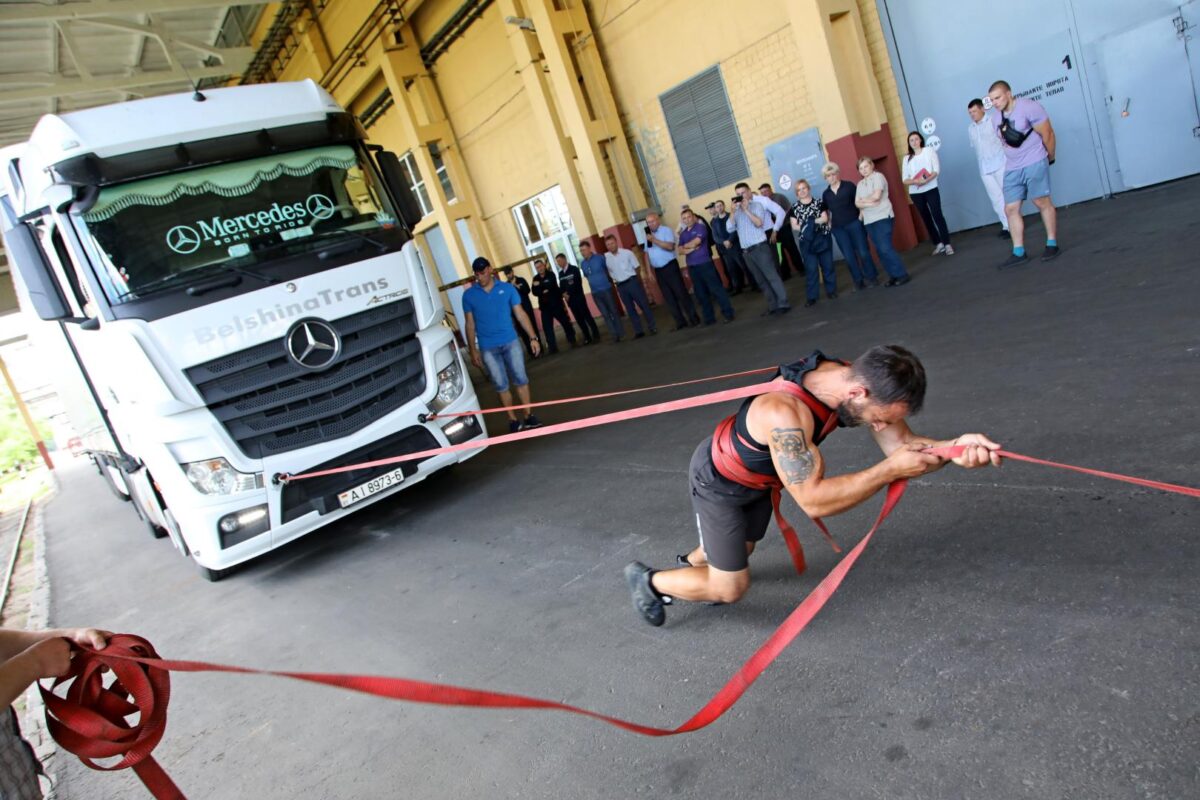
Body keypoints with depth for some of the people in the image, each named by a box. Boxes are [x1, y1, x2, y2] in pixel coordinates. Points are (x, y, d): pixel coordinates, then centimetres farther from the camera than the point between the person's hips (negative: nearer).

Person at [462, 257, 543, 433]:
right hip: (487, 348, 0)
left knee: (520, 379, 2)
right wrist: (473, 350, 3)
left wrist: (533, 337, -4)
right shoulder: (469, 295, 1)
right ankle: (512, 419, 14)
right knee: (501, 385, 5)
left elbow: (520, 314, 1)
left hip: (510, 342, 0)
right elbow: (470, 324, 5)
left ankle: (528, 416, 12)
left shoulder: (507, 288, 0)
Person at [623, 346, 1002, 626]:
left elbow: (901, 443, -18)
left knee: (742, 549, 28)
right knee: (730, 588, 0)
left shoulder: (857, 379, -21)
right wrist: (890, 469, -43)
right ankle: (648, 580, 22)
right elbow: (813, 500, -45)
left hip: (758, 478, 8)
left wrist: (954, 448, -38)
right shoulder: (785, 412, -45)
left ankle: (689, 564, 57)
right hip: (718, 482, -7)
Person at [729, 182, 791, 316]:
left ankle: (783, 303, -6)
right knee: (761, 280, 9)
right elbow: (730, 228, 1)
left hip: (760, 247, -5)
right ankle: (773, 305, 15)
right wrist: (733, 211, -8)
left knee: (772, 276, -7)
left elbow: (759, 223, -17)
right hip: (746, 251, 5)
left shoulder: (757, 204, -2)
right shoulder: (736, 210, 10)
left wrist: (746, 210, -16)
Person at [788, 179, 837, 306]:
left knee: (827, 265, 4)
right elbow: (794, 226, 1)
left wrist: (811, 222, -15)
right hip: (806, 242, 0)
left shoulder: (819, 203, 4)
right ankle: (811, 297, 2)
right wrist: (804, 227, -14)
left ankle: (831, 290, 18)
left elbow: (825, 218, -5)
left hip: (823, 238, 0)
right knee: (810, 269, -1)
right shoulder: (794, 208, 7)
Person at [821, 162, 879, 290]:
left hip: (854, 223, -3)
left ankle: (871, 277, 13)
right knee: (849, 256, 2)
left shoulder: (849, 185, 0)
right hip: (838, 228, 3)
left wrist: (861, 215, -8)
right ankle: (859, 280, 13)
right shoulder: (825, 194, 9)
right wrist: (828, 224, 6)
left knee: (863, 252, -1)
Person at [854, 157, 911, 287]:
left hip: (883, 217, -7)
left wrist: (864, 200, 1)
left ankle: (902, 275, -8)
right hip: (869, 221, 7)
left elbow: (876, 195, -15)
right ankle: (895, 276, 11)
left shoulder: (878, 176, -2)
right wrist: (868, 204, -11)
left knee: (886, 248, -15)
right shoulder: (860, 184, 17)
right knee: (880, 250, 4)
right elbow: (857, 203, 7)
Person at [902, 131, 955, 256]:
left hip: (930, 189, -3)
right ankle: (939, 244, 14)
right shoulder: (907, 158, 8)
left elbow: (936, 169, -5)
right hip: (915, 193, 3)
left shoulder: (929, 151, 4)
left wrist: (926, 180, -22)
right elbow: (905, 180, 2)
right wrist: (916, 181, -18)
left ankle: (947, 244, -11)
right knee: (926, 218, 7)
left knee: (937, 215, -12)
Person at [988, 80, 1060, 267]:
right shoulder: (996, 117, 8)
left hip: (1034, 163, -7)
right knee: (1011, 209, 1)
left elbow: (1047, 134, -9)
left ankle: (1052, 244, 8)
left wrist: (1050, 158, 0)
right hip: (1012, 168, 7)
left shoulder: (1028, 107, -13)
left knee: (1042, 202, -3)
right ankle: (1019, 253, 5)